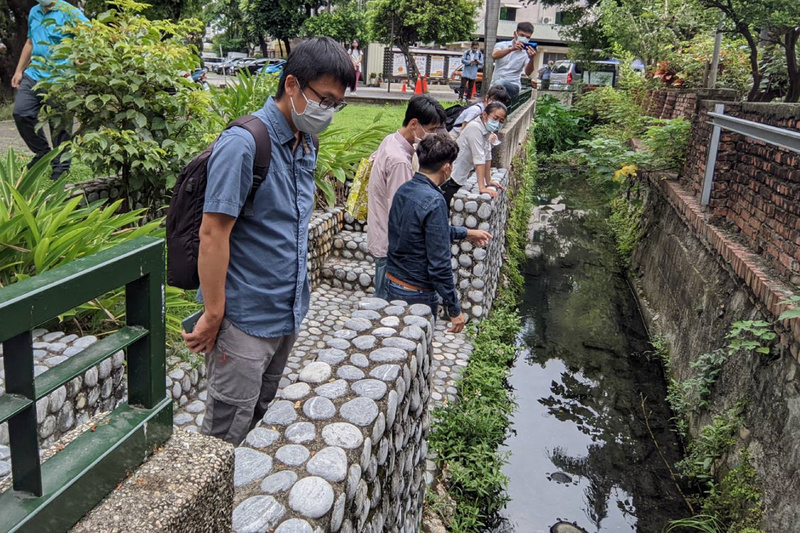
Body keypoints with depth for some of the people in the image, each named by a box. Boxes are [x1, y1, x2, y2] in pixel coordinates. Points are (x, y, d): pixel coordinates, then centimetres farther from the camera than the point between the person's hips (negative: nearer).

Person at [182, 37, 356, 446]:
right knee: (227, 435, 5)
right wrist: (213, 315, -17)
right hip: (245, 319, -8)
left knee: (264, 420, 22)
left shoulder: (306, 145, 8)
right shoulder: (243, 144, -19)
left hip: (287, 314, 8)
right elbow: (213, 234, -20)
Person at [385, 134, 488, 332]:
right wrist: (454, 309, -15)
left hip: (392, 281, 8)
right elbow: (439, 264, -23)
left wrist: (465, 232, 30)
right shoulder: (434, 202, -24)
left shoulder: (404, 190, 2)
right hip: (417, 294, -8)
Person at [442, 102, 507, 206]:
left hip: (459, 180, 9)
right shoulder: (475, 128, -20)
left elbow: (487, 157, 12)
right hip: (449, 181, -9)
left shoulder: (487, 131, 7)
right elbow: (479, 159, -25)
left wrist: (488, 182, 12)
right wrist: (482, 188, -27)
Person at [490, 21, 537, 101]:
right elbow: (494, 56, -16)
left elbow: (528, 73, -10)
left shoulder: (527, 53, 6)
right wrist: (511, 49, -32)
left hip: (513, 84, -1)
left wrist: (531, 59, -31)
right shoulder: (502, 45, 7)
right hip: (496, 83, 2)